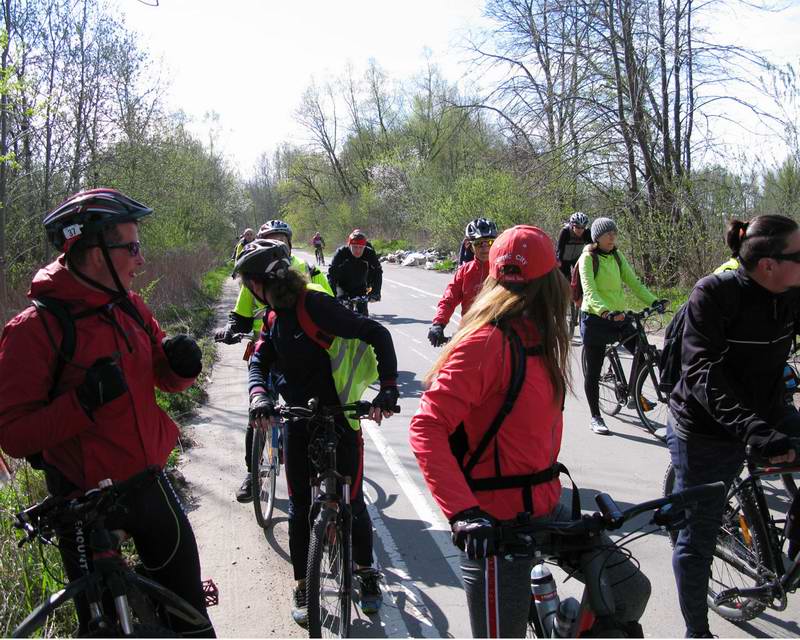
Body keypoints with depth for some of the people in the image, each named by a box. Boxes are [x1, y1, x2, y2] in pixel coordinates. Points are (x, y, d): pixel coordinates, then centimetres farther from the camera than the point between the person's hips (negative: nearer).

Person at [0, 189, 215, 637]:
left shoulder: (131, 307, 2)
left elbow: (165, 378, 12)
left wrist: (182, 363, -10)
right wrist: (84, 403, -32)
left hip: (150, 483, 6)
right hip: (87, 500, -5)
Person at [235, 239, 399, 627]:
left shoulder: (315, 305, -20)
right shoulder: (274, 317, 5)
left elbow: (377, 334, -21)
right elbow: (259, 362, 0)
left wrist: (388, 387, -28)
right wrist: (259, 395, -22)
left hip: (340, 419, -6)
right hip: (299, 423, 6)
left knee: (352, 503, 2)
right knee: (300, 508, 8)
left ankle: (366, 573, 27)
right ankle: (302, 585, 23)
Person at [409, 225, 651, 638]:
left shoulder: (536, 338, 8)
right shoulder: (486, 342, -20)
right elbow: (426, 429, -26)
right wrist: (464, 512, -33)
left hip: (547, 509, 8)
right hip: (496, 528, -8)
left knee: (631, 591, 9)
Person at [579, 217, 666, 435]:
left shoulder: (617, 256, 8)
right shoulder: (588, 258, -11)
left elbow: (634, 282, 3)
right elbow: (589, 290, -23)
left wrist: (653, 301, -12)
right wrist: (605, 311, -39)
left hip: (618, 317, 5)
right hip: (595, 319, -5)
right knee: (593, 371, 3)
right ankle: (595, 418, 16)